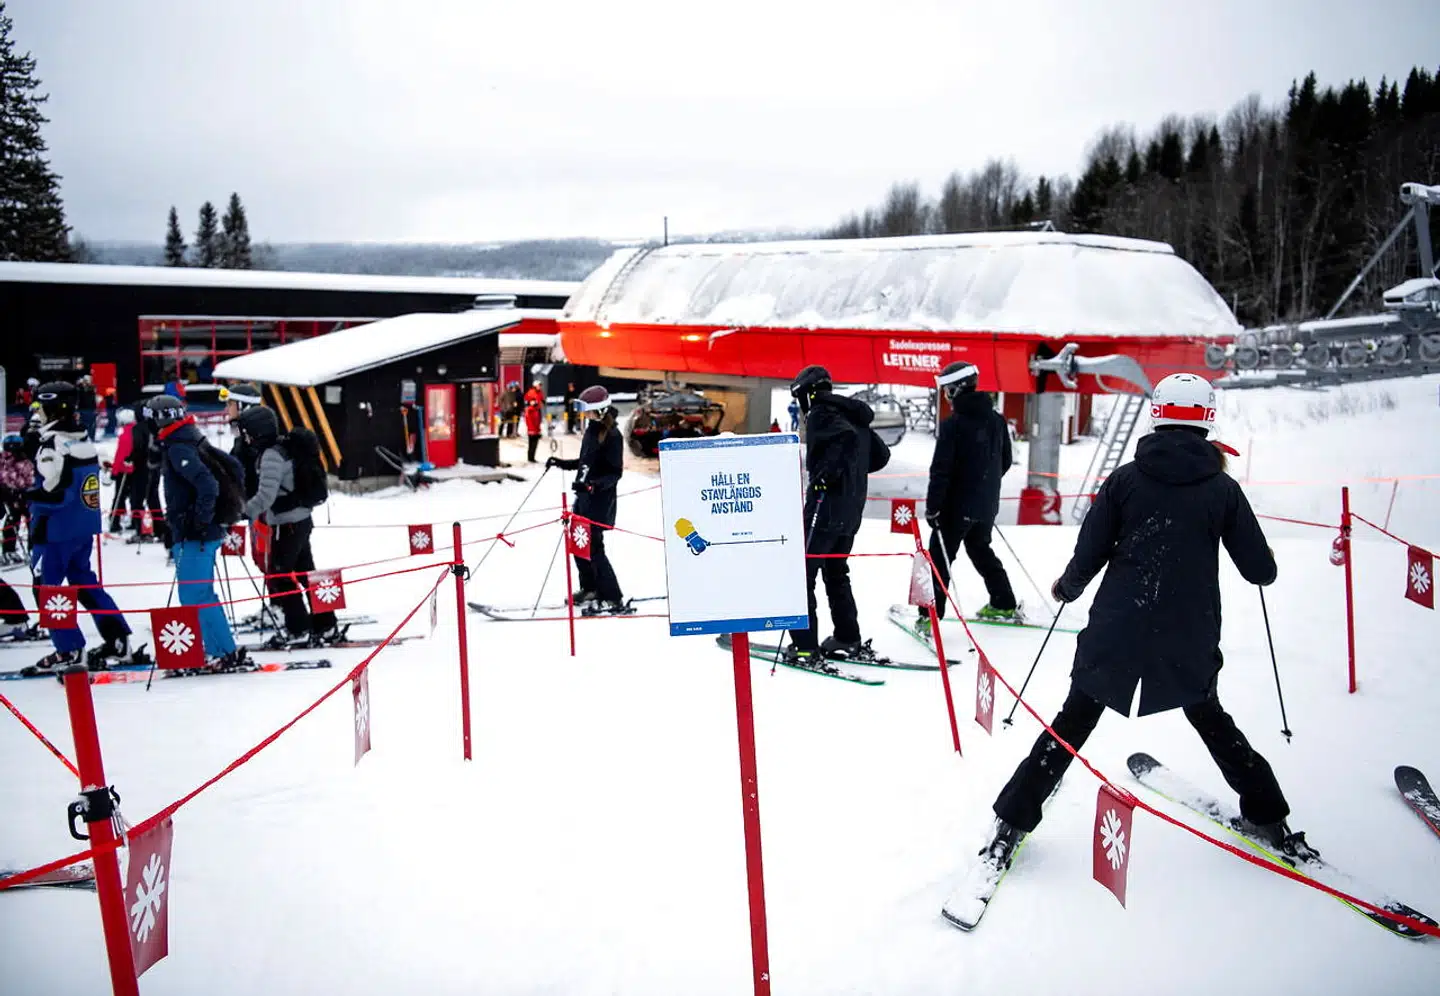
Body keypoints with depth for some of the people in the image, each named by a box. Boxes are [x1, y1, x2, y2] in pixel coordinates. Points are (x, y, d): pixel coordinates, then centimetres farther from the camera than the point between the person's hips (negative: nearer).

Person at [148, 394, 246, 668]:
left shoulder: (178, 449, -15)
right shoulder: (195, 442, 12)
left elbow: (208, 485, -27)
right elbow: (234, 467, 18)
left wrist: (201, 520, -19)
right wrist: (228, 504, 18)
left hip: (193, 536, -10)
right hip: (209, 530, 10)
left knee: (194, 595, -5)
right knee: (201, 593, 16)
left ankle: (224, 653, -3)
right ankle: (218, 651, 21)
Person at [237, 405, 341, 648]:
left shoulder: (272, 455, -18)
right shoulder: (285, 447, 11)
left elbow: (265, 495, -26)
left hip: (288, 524, -9)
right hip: (301, 520, 9)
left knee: (279, 576, 1)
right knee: (305, 573, 14)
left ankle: (298, 630, 7)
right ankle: (325, 627, 18)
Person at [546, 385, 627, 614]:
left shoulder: (612, 435, -17)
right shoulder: (591, 429, 9)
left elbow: (615, 473, -19)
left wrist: (593, 484, -32)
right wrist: (561, 463, 15)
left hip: (601, 498, -9)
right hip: (583, 495, 9)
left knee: (593, 547, -8)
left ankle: (613, 599, -1)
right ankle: (590, 589, 29)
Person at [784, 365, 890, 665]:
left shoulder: (820, 414, -9)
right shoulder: (851, 415, 18)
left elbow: (846, 436, -29)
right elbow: (881, 454, 20)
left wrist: (827, 475, -22)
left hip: (826, 505, -9)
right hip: (852, 509, 9)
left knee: (802, 572, -4)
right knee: (836, 572, 20)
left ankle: (805, 646, -7)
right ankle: (847, 639, 24)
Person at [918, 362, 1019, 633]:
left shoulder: (953, 424, -17)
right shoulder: (996, 419, 4)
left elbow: (941, 470, -19)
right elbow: (1006, 460, 14)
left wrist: (932, 507, -13)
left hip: (958, 506, -7)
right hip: (987, 504, 7)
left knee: (940, 558, 0)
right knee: (981, 550, 25)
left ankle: (930, 616, -3)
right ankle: (1005, 605, 31)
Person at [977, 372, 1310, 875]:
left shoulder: (1125, 479, -5)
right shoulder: (1223, 488, -3)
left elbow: (1089, 556, -4)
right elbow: (1261, 571, 1)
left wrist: (1067, 587, 16)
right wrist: (1258, 562, 25)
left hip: (1117, 635, -1)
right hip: (1191, 643, 1)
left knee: (1071, 726, 11)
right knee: (1212, 721, 27)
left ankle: (1012, 822, 10)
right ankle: (1270, 821, 34)